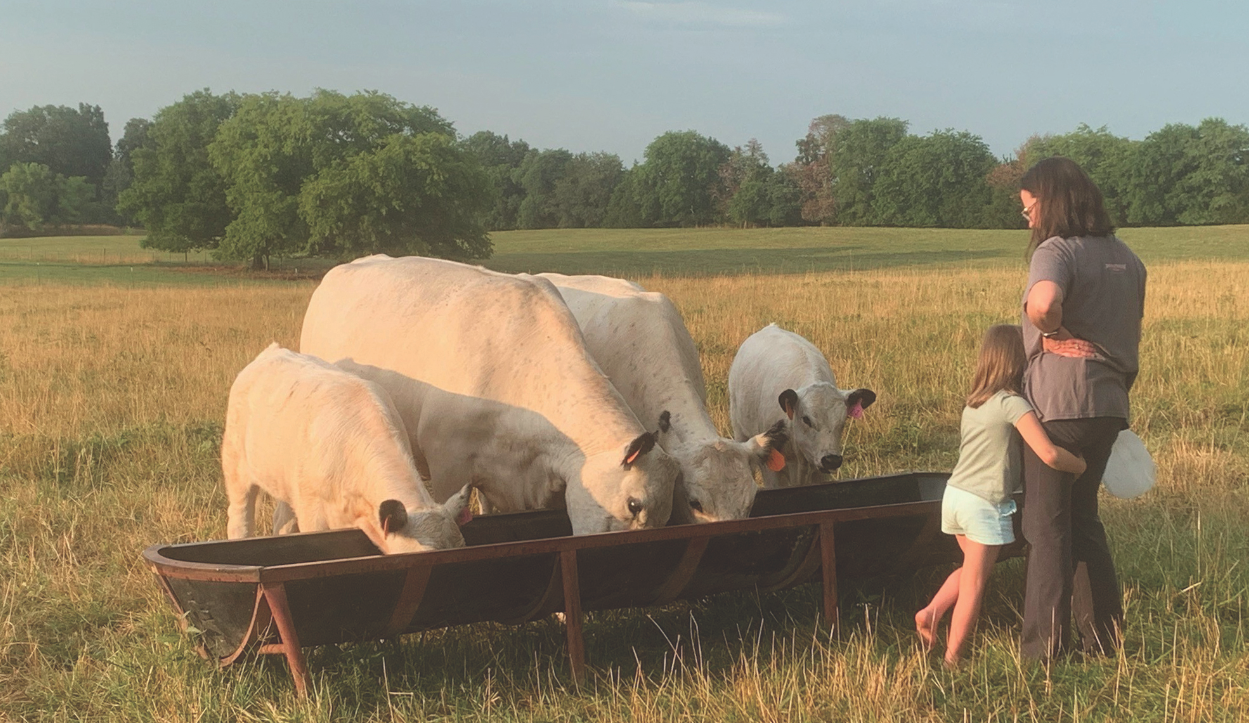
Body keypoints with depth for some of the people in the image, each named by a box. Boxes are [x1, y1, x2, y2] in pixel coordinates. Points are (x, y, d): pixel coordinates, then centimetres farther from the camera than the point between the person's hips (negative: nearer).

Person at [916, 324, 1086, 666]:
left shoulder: (973, 402, 9)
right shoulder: (1013, 403, -14)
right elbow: (1049, 454, -23)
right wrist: (1083, 466, -6)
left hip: (954, 494, 7)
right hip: (984, 504, -7)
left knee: (971, 568, 27)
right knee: (974, 584, 3)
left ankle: (931, 613, 16)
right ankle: (952, 657, 6)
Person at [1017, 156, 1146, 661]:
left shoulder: (1056, 250, -14)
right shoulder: (1124, 257, 12)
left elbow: (1042, 303, -36)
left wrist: (1052, 334, -17)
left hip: (1059, 406, -7)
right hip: (1110, 405, 7)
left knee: (1047, 524, 2)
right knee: (1083, 517, 19)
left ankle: (1044, 643, 5)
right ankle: (1104, 633, 22)